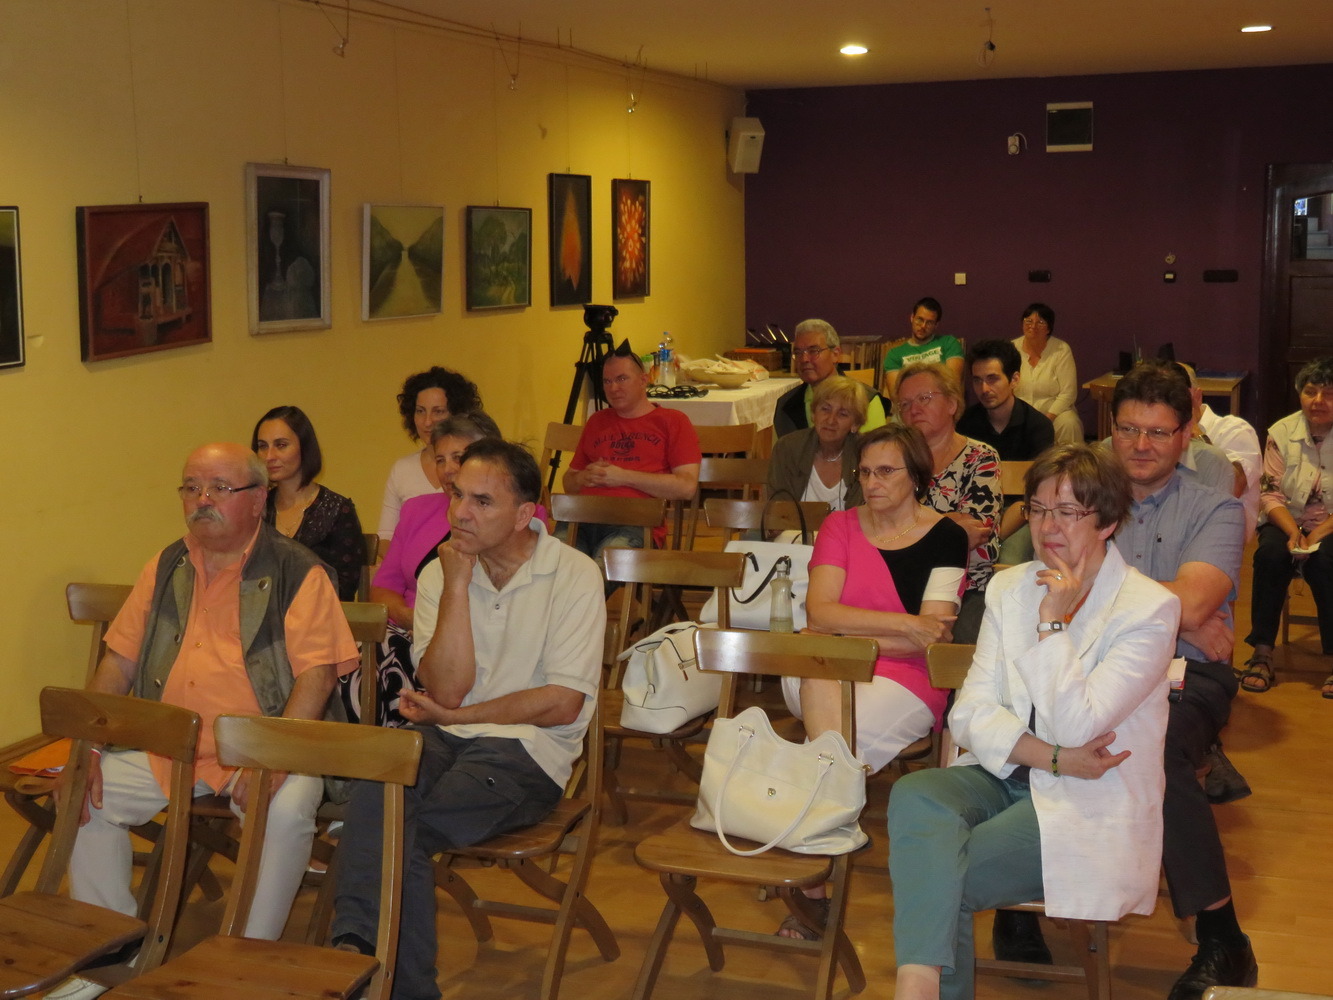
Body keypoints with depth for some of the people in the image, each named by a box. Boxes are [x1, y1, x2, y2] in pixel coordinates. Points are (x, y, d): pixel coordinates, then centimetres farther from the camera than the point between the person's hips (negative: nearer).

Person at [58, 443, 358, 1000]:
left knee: (287, 812, -32)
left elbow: (317, 675, -13)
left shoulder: (298, 573, -5)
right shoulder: (166, 568, 12)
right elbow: (119, 661, 13)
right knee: (90, 797, -11)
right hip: (167, 744, 5)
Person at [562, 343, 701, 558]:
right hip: (583, 519, 4)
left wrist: (623, 477, -3)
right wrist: (584, 477, 7)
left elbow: (686, 487, -1)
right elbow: (568, 482, 33)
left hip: (634, 524, -4)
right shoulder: (596, 422, 29)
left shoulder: (673, 421, 13)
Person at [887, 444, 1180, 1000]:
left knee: (933, 873, -29)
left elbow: (1076, 727, -16)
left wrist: (1054, 621, -16)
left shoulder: (1150, 609, -6)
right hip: (1004, 776, 5)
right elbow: (969, 717, 1)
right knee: (915, 796, -30)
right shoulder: (1009, 588, 9)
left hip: (1089, 806, -5)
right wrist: (1055, 758, -13)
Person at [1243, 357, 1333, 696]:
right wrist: (1293, 532, -20)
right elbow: (1271, 494, -3)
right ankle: (1262, 654, -24)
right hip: (1288, 521, 2)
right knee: (1271, 552, -30)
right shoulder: (1282, 433, -1)